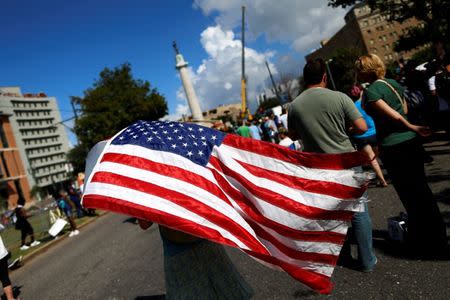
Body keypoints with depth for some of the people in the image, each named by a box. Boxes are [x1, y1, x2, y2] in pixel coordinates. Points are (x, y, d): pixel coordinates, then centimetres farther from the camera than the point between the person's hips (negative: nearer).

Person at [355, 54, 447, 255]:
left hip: (393, 147, -8)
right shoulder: (393, 83, 11)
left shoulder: (370, 91, -13)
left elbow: (395, 116, -17)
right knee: (421, 189, 19)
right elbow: (404, 110, 19)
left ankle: (425, 242, 18)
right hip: (411, 141, 8)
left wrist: (413, 128, -3)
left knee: (409, 194, 5)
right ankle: (437, 235, 34)